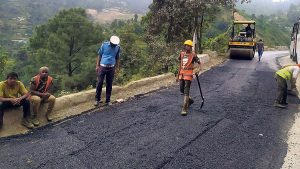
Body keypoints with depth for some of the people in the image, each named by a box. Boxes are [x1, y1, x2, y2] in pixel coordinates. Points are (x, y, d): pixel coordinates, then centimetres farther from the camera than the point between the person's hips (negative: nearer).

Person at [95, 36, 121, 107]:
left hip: (111, 68, 2)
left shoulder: (118, 47, 3)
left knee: (109, 85, 5)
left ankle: (108, 100, 14)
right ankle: (97, 99, 10)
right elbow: (99, 55, 2)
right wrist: (97, 65, -1)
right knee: (99, 83, -2)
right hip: (102, 67, -2)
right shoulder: (104, 44, -3)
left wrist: (117, 68, 9)